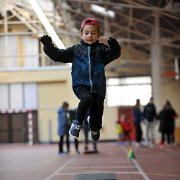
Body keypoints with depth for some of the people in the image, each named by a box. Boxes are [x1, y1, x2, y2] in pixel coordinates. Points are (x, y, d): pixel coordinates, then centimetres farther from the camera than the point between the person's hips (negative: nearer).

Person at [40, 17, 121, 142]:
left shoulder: (101, 49, 7)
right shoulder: (75, 50, 11)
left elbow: (113, 54, -10)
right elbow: (58, 55, 8)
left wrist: (114, 47, -32)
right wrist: (49, 46, -8)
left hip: (98, 86, 1)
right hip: (80, 84, -1)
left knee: (97, 109, 3)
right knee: (87, 98, -31)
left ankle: (95, 129, 37)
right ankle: (78, 123, -10)